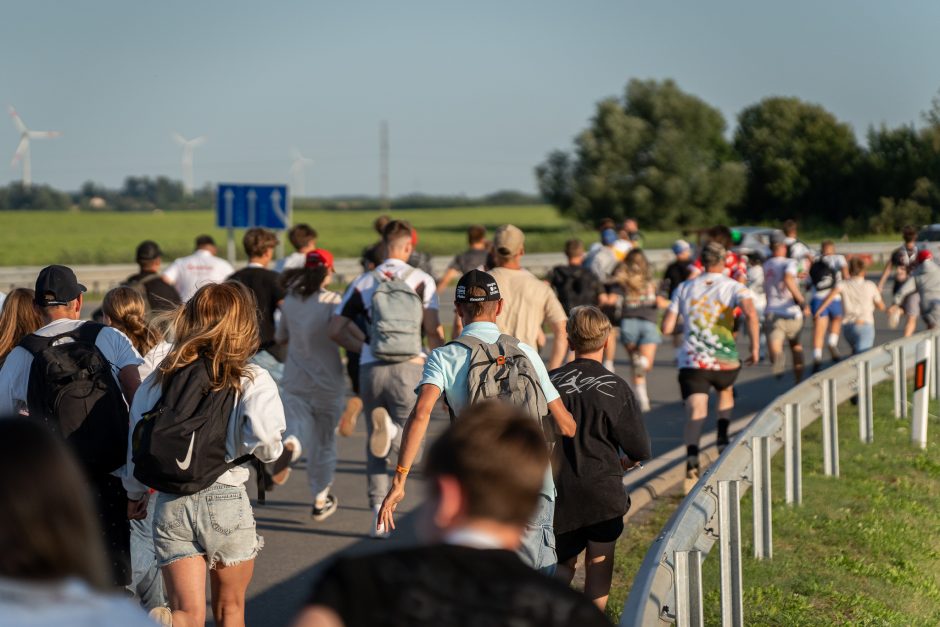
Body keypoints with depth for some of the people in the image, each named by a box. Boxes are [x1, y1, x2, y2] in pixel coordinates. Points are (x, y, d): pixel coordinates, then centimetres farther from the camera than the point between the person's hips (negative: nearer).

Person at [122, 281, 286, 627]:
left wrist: (135, 492, 25)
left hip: (170, 506, 2)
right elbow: (261, 434, -24)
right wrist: (273, 451, 0)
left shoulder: (158, 380, 4)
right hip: (226, 498, -2)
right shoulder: (251, 380, -6)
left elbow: (135, 439, 7)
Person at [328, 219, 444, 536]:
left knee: (375, 447, 15)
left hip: (372, 369, 2)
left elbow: (334, 330, 6)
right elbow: (433, 331, -6)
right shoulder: (422, 281, 3)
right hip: (411, 368, -2)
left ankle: (379, 513, 9)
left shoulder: (363, 283, 9)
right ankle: (392, 428, -26)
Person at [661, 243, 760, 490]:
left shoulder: (684, 288, 9)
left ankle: (692, 459, -34)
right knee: (726, 392, 33)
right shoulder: (734, 287, 2)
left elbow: (667, 327, 7)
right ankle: (722, 437, 22)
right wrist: (755, 348, -12)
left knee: (695, 413, -10)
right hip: (726, 360, 0)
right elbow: (751, 313, -18)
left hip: (691, 361, 0)